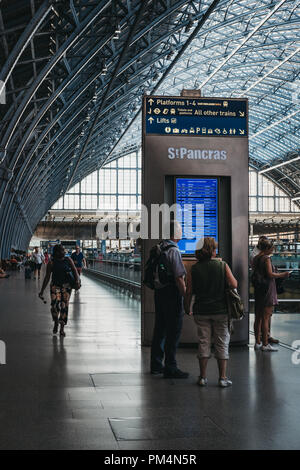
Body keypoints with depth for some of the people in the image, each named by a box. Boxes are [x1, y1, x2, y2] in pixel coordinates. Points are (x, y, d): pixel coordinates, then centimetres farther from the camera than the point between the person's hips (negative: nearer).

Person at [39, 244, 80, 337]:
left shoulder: (68, 260, 4)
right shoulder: (51, 263, -1)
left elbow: (74, 270, 0)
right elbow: (47, 277, 2)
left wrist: (77, 281, -18)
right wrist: (42, 291, 1)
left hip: (66, 285, 1)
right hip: (55, 285, -1)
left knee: (64, 306, -3)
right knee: (55, 305, -13)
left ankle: (62, 328, 9)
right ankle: (56, 323, 16)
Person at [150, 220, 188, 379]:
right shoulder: (173, 251, -16)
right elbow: (179, 278, -19)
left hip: (159, 292, 9)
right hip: (172, 294, -9)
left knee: (160, 329, 16)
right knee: (173, 332, -3)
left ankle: (156, 364, 25)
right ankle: (170, 368, 1)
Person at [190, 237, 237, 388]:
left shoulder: (195, 268, -3)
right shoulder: (223, 265, -7)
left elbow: (192, 290, -1)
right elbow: (234, 285, -9)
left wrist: (191, 309, 12)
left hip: (201, 311, 1)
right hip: (221, 310, -1)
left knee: (204, 343, 10)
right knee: (222, 343, 7)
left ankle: (203, 377, 13)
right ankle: (223, 378, 8)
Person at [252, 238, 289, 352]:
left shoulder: (255, 258, 13)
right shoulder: (266, 258, -12)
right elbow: (270, 274, -19)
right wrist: (282, 275, -7)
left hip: (258, 289, 8)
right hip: (267, 289, -8)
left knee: (258, 317, 11)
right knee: (265, 318, -6)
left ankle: (257, 343, 16)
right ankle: (265, 344, -3)